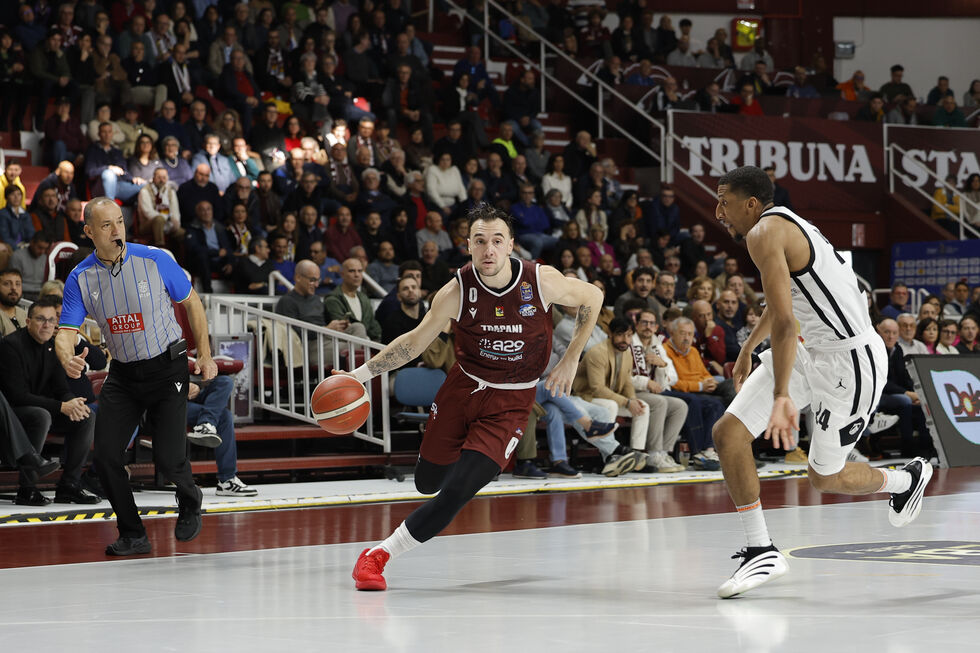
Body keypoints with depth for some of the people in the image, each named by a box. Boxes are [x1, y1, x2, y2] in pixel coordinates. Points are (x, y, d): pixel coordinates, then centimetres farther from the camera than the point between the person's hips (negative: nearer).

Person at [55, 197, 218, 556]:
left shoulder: (155, 260, -12)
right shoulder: (81, 278, -7)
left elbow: (191, 302, 2)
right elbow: (66, 331, -11)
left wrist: (205, 355, 0)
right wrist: (67, 358, -35)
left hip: (167, 368, -3)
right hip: (122, 374, 3)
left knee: (168, 459, -11)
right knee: (105, 458, -8)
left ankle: (189, 502, 26)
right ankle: (133, 535, 10)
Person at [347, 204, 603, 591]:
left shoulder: (542, 281, -17)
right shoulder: (456, 292, -15)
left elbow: (592, 297, 3)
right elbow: (416, 341, -1)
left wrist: (570, 361, 1)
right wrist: (362, 373, -11)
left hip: (510, 403, -2)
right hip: (463, 388, 2)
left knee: (456, 492, -17)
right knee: (427, 483, 13)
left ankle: (380, 554, -5)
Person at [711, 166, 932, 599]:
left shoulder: (764, 233, -19)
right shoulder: (785, 227, 12)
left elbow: (784, 321, -28)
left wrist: (782, 396, -32)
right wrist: (748, 348, 44)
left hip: (849, 360, -10)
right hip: (811, 351, 10)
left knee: (824, 477, 6)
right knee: (728, 432, -3)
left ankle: (907, 479, 35)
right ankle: (761, 551, 1)